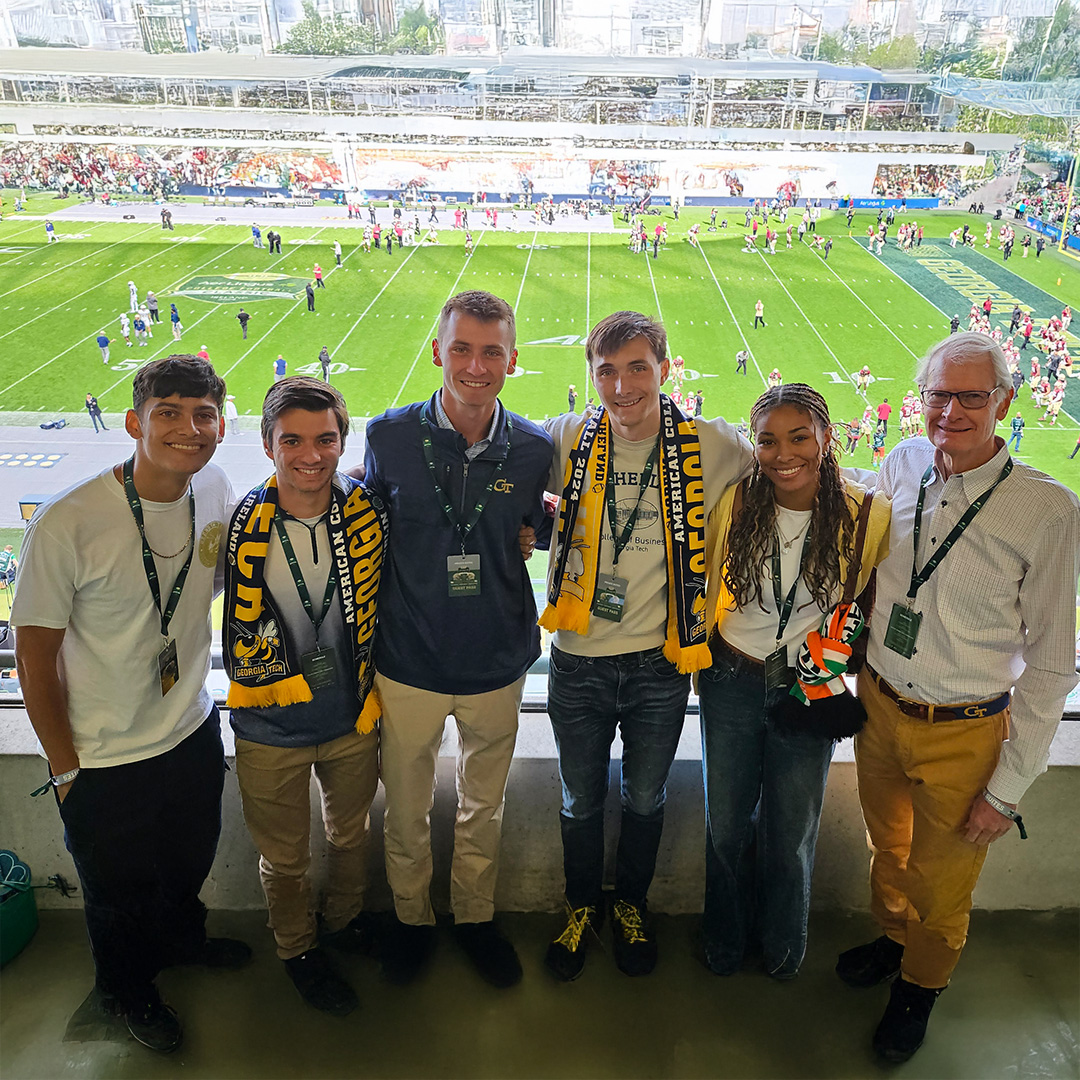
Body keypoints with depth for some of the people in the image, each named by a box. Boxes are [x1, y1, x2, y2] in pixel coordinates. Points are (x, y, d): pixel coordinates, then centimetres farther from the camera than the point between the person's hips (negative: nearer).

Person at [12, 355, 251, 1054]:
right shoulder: (67, 525, -27)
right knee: (120, 893, 21)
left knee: (190, 863, 29)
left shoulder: (215, 490, -12)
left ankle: (182, 936, 61)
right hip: (105, 760, -4)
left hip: (195, 731, 5)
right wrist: (65, 769, -9)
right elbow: (35, 656, -17)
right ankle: (128, 989, 52)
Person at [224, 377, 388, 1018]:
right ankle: (299, 949, 46)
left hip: (353, 718, 2)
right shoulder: (240, 526, -18)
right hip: (272, 731, -2)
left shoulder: (368, 516, -12)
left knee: (351, 833, 25)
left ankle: (345, 918, 53)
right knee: (284, 856, 18)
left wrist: (371, 689, 4)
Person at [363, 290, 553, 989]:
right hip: (409, 664, -1)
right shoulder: (390, 436, -12)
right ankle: (411, 916, 47)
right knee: (406, 809, 18)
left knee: (484, 807, 21)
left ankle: (476, 914, 48)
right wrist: (366, 634, 2)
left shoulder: (532, 448, -8)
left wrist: (549, 519, -11)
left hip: (498, 664, 1)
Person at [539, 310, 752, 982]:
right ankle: (583, 906, 48)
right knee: (581, 802, 19)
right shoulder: (566, 440, -9)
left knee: (645, 800, 21)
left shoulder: (712, 446, -8)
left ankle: (632, 905, 49)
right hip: (579, 663, 0)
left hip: (662, 663, 0)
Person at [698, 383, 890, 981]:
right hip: (733, 684, 1)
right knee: (726, 824, 17)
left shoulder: (869, 515, -14)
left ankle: (781, 942, 47)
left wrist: (841, 664, 0)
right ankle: (726, 934, 46)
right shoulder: (734, 503, -11)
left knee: (790, 833, 17)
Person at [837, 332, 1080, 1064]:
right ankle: (892, 937, 56)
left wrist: (1008, 789, -11)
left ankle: (921, 984, 48)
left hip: (963, 732, -3)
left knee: (940, 880, 18)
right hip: (878, 706, 4)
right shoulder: (903, 464, -7)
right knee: (887, 845, 26)